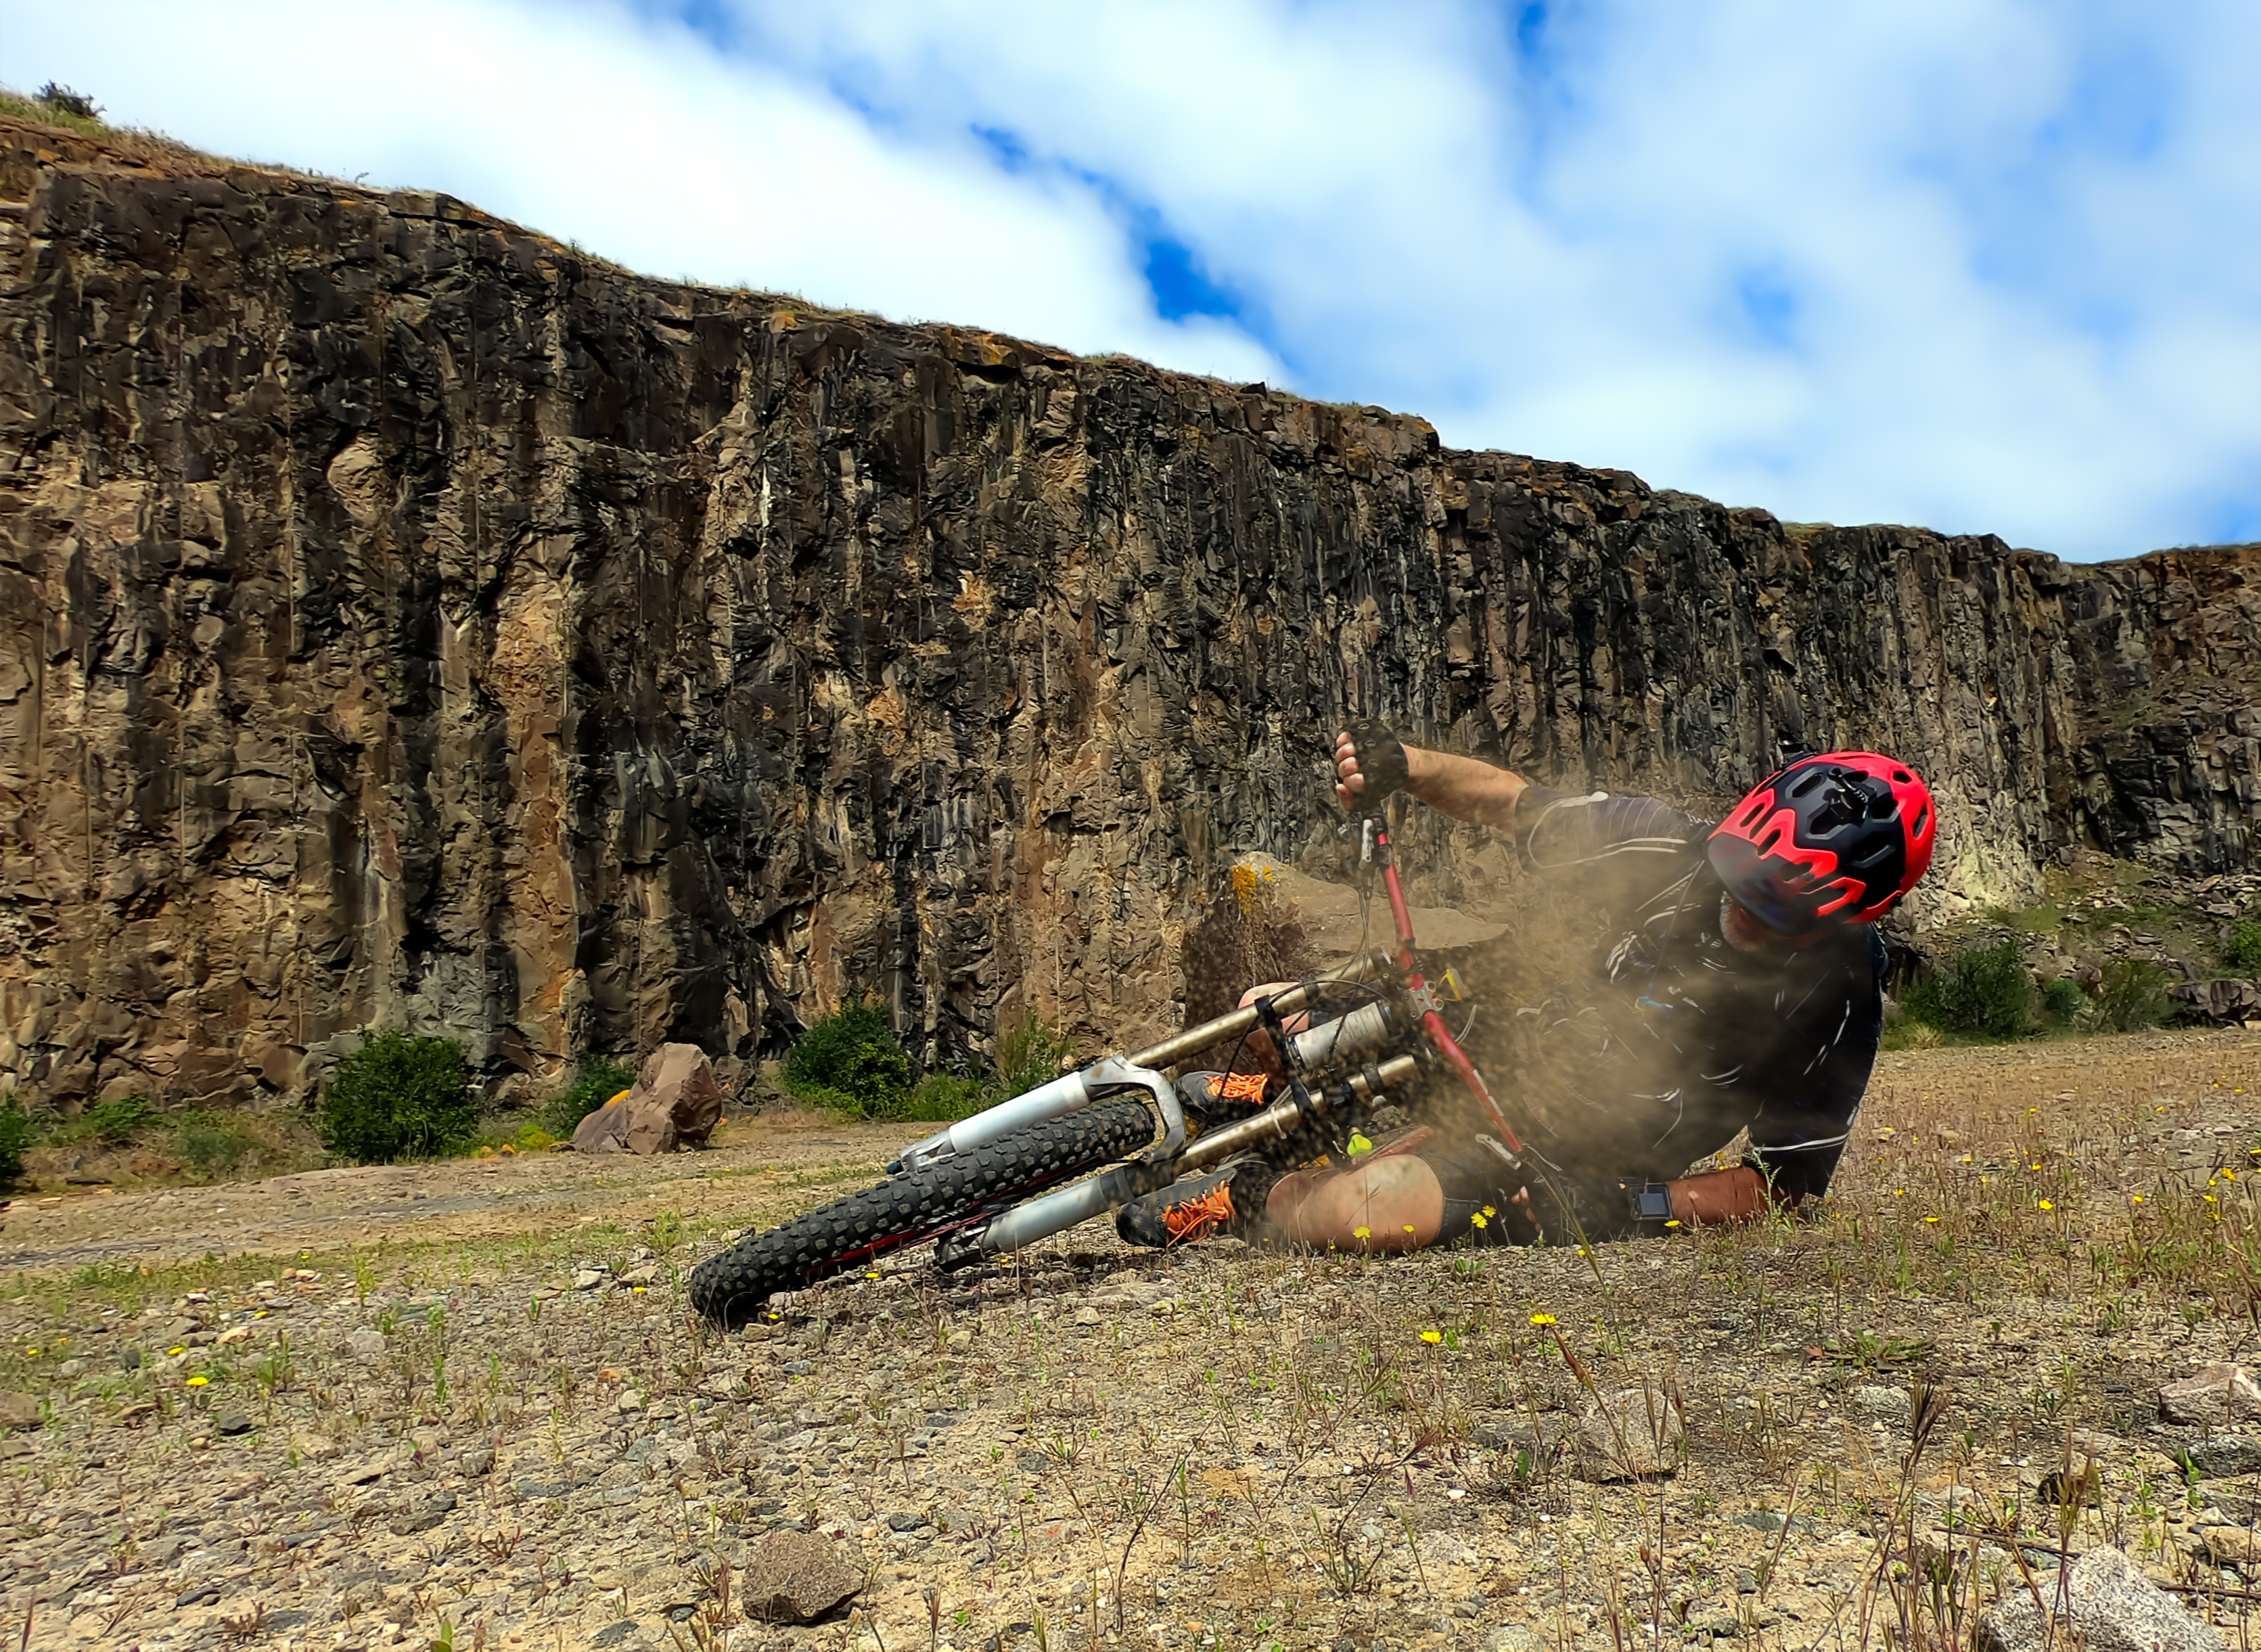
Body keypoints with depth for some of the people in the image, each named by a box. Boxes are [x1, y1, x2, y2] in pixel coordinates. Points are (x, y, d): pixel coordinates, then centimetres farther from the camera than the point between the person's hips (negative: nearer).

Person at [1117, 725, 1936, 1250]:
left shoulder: (1837, 1003, -19)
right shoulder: (1676, 850, -15)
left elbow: (1787, 1182, -12)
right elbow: (1516, 803, -4)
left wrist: (1631, 1210, -26)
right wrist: (1400, 765, -23)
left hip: (1585, 1168, -4)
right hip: (1506, 1067, 4)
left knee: (1372, 1214, -30)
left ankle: (1254, 1198, 4)